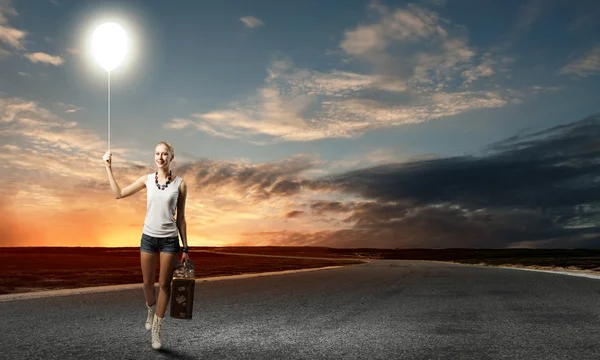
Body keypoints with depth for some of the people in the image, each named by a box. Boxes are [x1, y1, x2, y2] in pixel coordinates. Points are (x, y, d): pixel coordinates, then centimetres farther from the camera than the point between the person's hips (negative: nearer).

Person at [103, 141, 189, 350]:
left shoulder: (179, 184, -4)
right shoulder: (147, 179, 2)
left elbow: (181, 217, 0)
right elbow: (118, 194, 6)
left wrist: (185, 248, 0)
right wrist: (108, 167, 2)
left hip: (169, 239, -2)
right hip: (148, 237, 2)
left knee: (164, 284, 5)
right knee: (148, 283, 13)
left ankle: (157, 330, 18)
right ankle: (151, 311, 44)